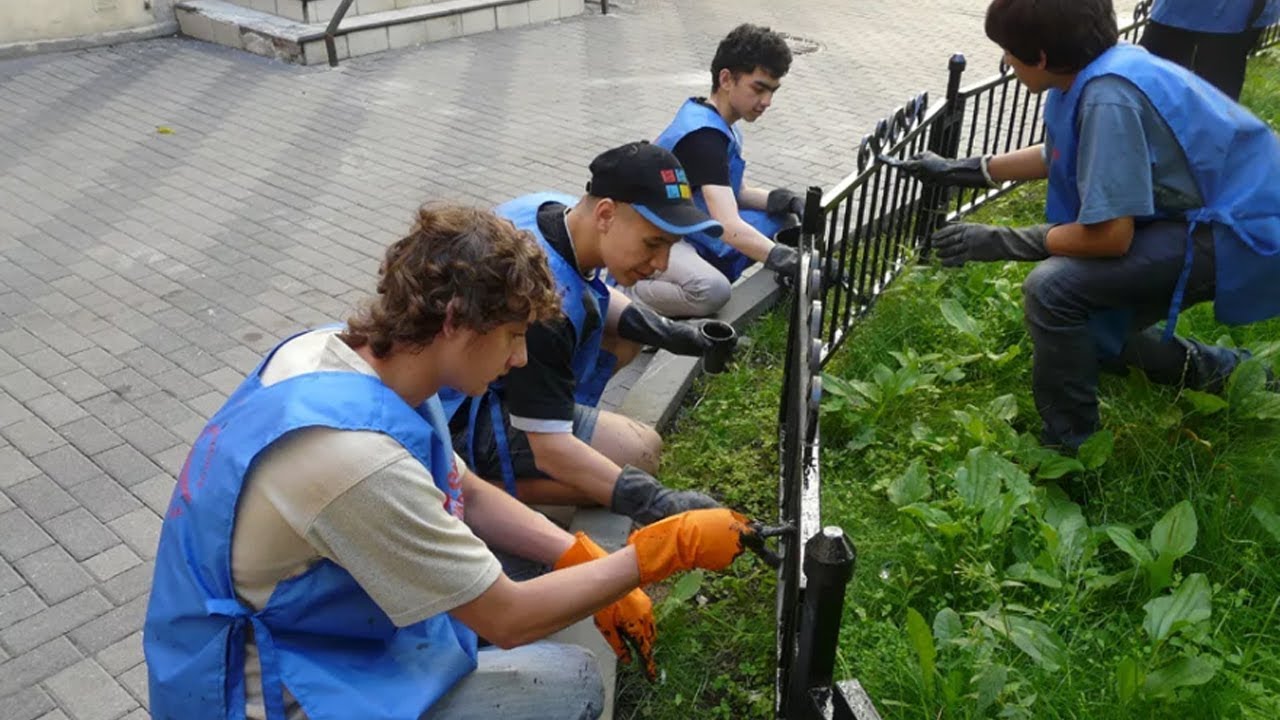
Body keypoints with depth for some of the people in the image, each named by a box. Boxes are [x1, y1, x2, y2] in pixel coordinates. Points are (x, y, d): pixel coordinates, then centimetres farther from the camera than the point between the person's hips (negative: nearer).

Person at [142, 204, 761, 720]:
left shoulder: (338, 352, -8)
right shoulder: (356, 456, -36)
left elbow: (469, 494, 5)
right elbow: (511, 621, -24)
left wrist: (589, 561, -5)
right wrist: (665, 550, -17)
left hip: (274, 621, 9)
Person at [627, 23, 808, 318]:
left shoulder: (723, 126, 6)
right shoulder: (702, 135, -25)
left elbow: (737, 195, 12)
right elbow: (729, 225, -37)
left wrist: (784, 200, -8)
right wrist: (788, 262, -45)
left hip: (693, 231, 10)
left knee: (785, 220, 7)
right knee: (712, 290, -38)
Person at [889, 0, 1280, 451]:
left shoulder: (1109, 96, -27)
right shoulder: (1094, 70, 2)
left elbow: (1109, 236, -27)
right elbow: (1057, 156, 21)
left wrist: (999, 242, -16)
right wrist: (957, 171, 24)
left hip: (1240, 233, -10)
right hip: (1211, 214, 10)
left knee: (1053, 288, -22)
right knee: (1092, 328, 17)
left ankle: (1068, 450, -5)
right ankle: (1213, 372, 35)